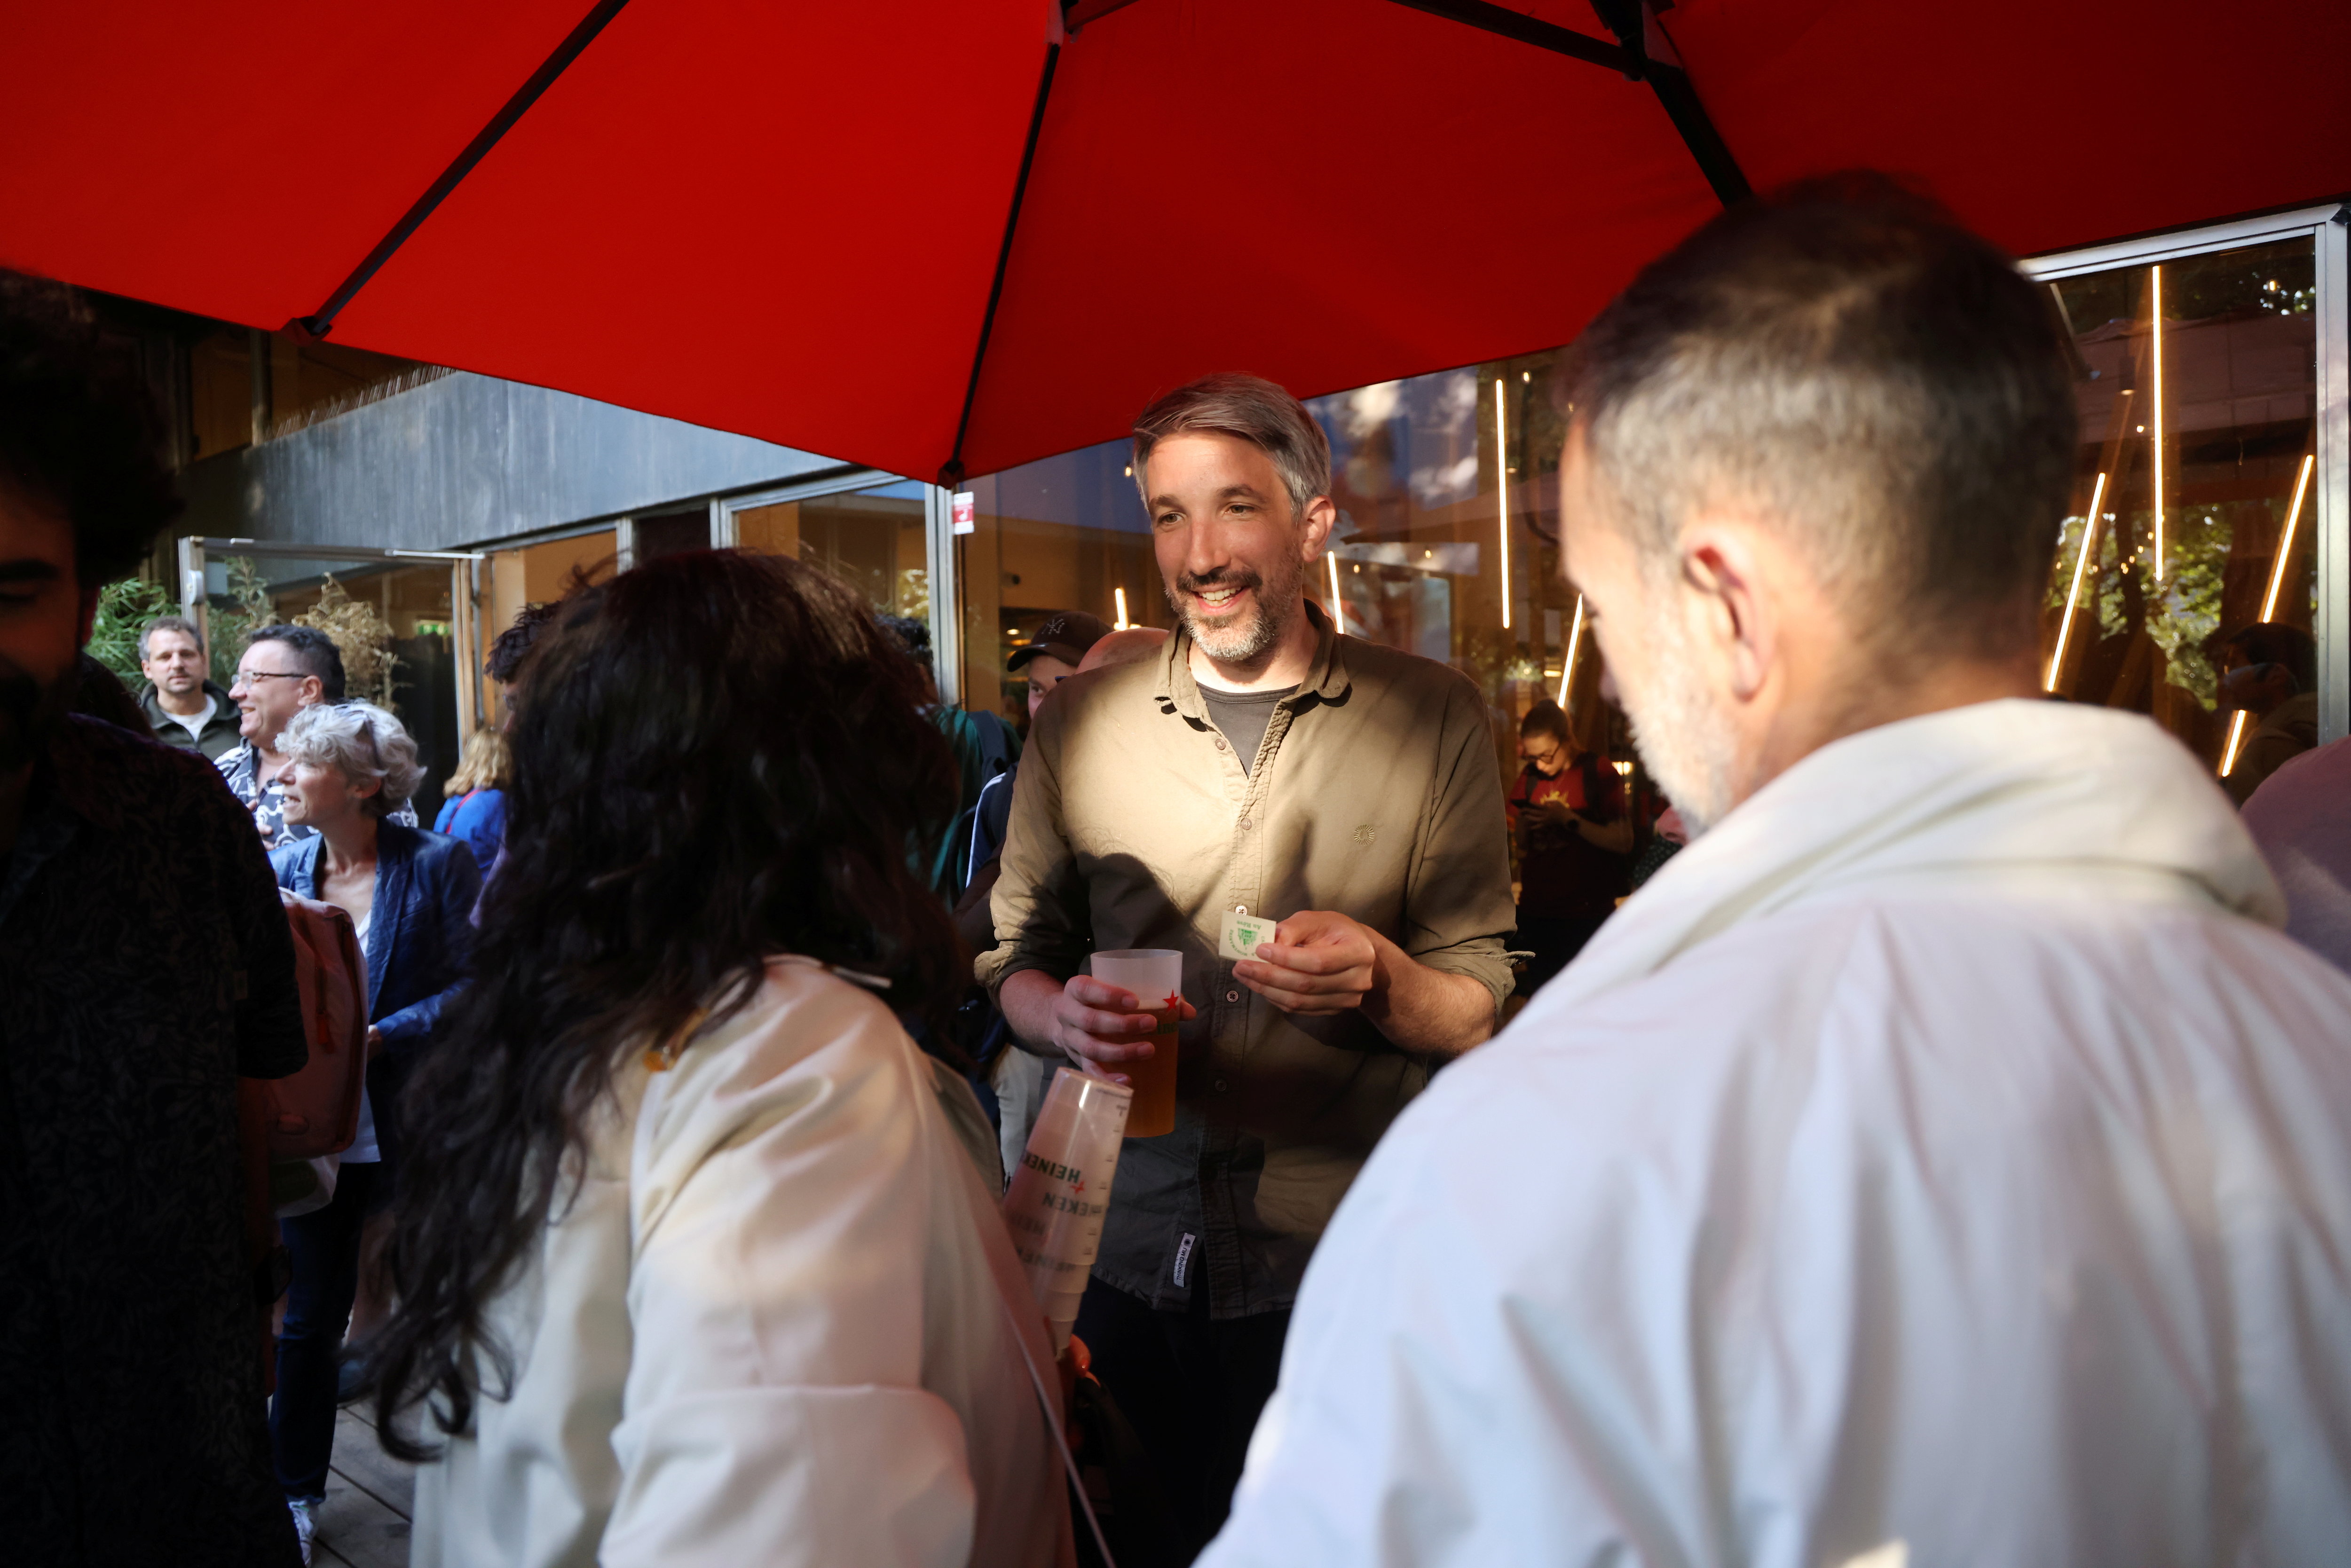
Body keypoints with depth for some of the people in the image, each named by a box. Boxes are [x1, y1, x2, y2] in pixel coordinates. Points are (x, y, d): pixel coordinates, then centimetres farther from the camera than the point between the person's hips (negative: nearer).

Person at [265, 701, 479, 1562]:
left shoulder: (436, 864, -10)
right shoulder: (278, 869, 3)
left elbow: (473, 985, -13)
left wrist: (382, 1037, -21)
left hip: (410, 1125, -3)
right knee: (313, 1312, 12)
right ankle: (295, 1490, 31)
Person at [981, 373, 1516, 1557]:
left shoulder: (1433, 718, -2)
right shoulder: (1076, 721, 3)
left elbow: (1476, 1010, -1)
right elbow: (1017, 959, 8)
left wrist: (1378, 979, -22)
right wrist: (1064, 1018, -13)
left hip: (1338, 1273, -1)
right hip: (1120, 1254, 2)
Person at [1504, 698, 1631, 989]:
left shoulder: (1597, 772, -5)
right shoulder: (1529, 777, 11)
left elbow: (1623, 842, -12)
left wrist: (1569, 820, -17)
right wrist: (1525, 825, -6)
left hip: (1587, 914, -4)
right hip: (1536, 913, 5)